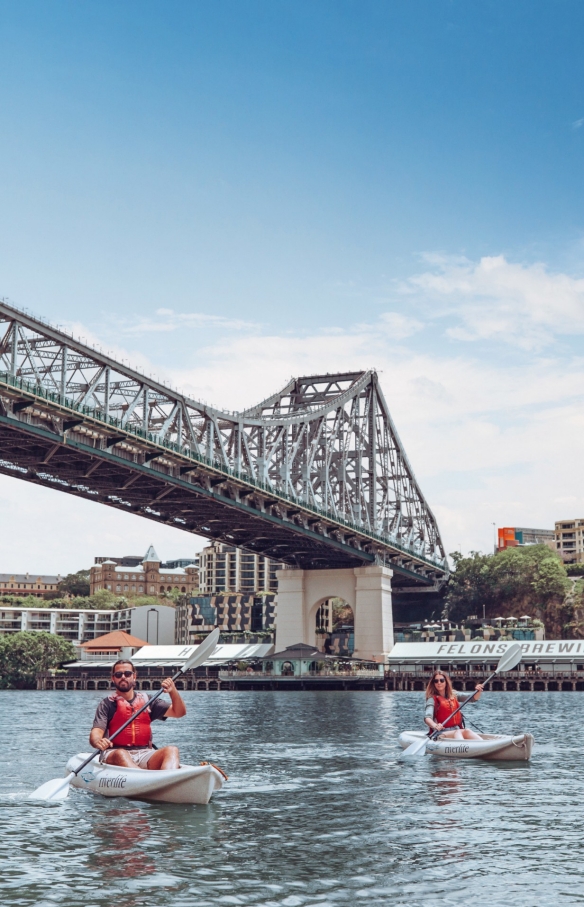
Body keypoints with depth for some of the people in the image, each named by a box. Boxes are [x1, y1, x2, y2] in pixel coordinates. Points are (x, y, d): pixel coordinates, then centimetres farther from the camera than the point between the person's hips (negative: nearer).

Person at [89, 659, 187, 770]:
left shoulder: (146, 700, 18)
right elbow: (96, 732, -5)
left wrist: (173, 691, -5)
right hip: (114, 756, -3)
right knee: (120, 754, -37)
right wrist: (98, 742, -29)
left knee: (172, 751, -25)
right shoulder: (107, 704, 9)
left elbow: (179, 712, 14)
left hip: (144, 754, 3)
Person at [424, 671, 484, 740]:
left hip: (458, 730, 4)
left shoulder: (454, 695, 16)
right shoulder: (432, 699, -1)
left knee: (467, 731, -28)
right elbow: (427, 717, -17)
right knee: (457, 732, -33)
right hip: (440, 733, -4)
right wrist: (435, 726, -39)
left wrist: (479, 691, -13)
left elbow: (474, 698, 9)